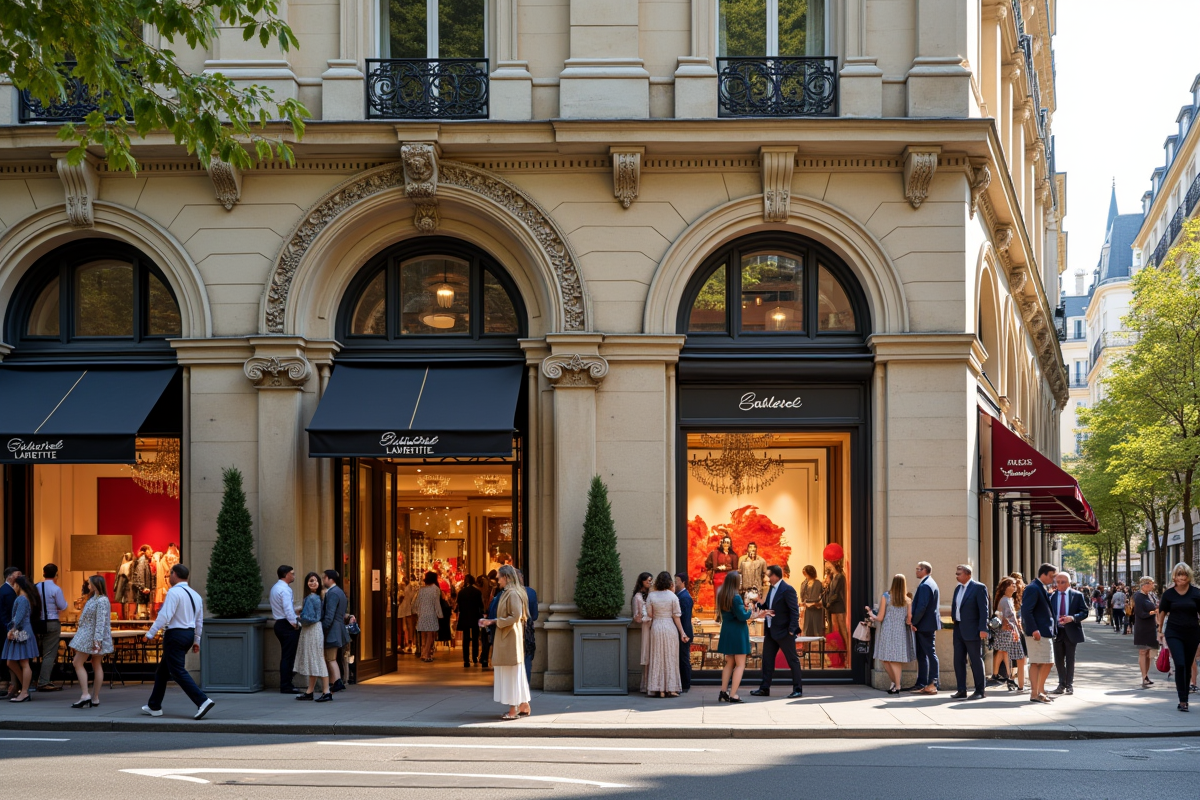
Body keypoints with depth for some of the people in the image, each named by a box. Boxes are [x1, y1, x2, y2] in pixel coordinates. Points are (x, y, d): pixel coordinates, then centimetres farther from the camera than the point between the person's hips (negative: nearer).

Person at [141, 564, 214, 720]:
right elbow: (199, 621, 15)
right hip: (189, 634, 9)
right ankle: (154, 706, 23)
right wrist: (196, 640, 21)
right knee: (162, 671, 18)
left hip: (175, 635, -9)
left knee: (178, 672, -8)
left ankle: (203, 701, -20)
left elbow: (164, 616, -21)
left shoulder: (174, 592, -14)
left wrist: (150, 634, -16)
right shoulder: (195, 595, 12)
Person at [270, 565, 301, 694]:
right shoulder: (284, 589, -16)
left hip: (280, 624, 10)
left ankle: (286, 685, 17)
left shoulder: (275, 588, 16)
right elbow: (288, 609, -22)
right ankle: (286, 687, -7)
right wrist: (295, 624, -13)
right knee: (288, 656, -8)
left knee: (286, 656, 14)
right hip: (287, 625, -10)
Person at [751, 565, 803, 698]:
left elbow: (795, 611, -18)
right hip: (771, 631, 9)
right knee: (767, 659, 11)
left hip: (784, 632, -9)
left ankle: (798, 689, 7)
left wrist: (792, 630, -22)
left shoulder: (787, 590, -16)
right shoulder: (772, 589, 10)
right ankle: (764, 688, 18)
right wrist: (760, 605, -2)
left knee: (792, 660, 1)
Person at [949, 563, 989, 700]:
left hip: (972, 631, -8)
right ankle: (961, 691, 11)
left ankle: (979, 691, 7)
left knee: (976, 661, 0)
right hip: (959, 630, 8)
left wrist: (983, 629, -19)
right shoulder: (958, 588, 14)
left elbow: (984, 609, -13)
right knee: (958, 661, 6)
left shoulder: (979, 588, -9)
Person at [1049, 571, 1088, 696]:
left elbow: (1084, 612, -4)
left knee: (1070, 660, 5)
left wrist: (1072, 618, -22)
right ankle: (1062, 685, 19)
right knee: (1058, 660, 8)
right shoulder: (1052, 596, 2)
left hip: (1071, 631, -2)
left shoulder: (1077, 595, -2)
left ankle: (1069, 685, 14)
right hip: (1057, 631, 2)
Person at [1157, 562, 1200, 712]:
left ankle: (1184, 697, 24)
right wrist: (1160, 630, 16)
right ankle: (1183, 700, -11)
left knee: (1188, 666, 9)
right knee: (1180, 665, -13)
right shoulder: (1168, 594, -2)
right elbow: (1163, 612, 11)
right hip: (1174, 633, -1)